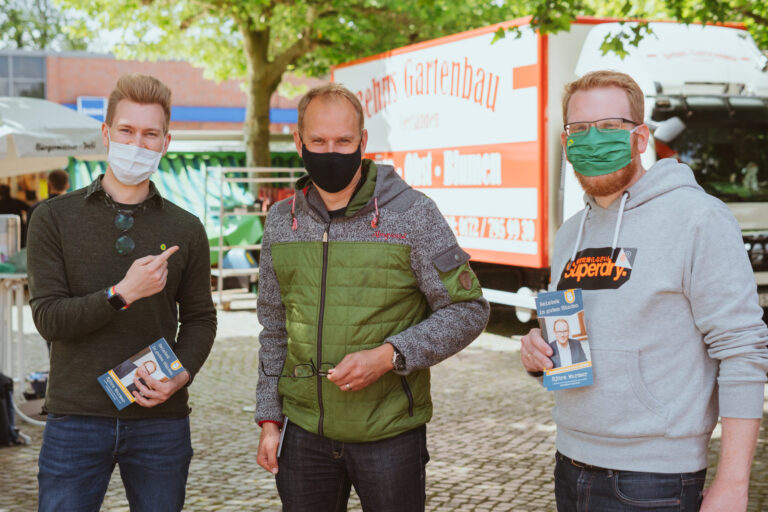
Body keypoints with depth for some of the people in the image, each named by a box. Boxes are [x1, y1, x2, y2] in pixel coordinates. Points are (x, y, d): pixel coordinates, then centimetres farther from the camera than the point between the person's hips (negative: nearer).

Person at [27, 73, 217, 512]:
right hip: (76, 418, -1)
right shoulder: (55, 218, 1)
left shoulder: (186, 229, 6)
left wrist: (180, 376, -7)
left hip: (161, 422, 2)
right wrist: (123, 294, -19)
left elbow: (200, 319, 11)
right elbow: (48, 318, -6)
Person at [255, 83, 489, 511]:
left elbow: (468, 311, -7)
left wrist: (389, 356, -18)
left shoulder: (413, 214, -7)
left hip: (391, 435, -3)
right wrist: (269, 419, 10)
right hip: (305, 433, 4)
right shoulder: (282, 222, 6)